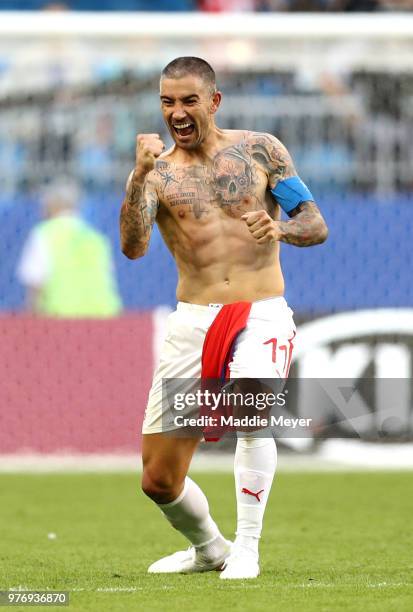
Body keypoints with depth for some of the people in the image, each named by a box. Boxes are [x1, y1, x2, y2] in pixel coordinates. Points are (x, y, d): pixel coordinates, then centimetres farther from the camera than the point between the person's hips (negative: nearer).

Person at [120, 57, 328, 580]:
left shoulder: (259, 150, 5)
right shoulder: (157, 172, 5)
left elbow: (317, 226, 5)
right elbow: (133, 247, -13)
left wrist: (281, 228, -17)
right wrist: (141, 175, -28)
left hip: (261, 316, -2)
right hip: (193, 322, 2)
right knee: (158, 481, 2)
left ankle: (247, 547, -20)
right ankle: (208, 549, 33)